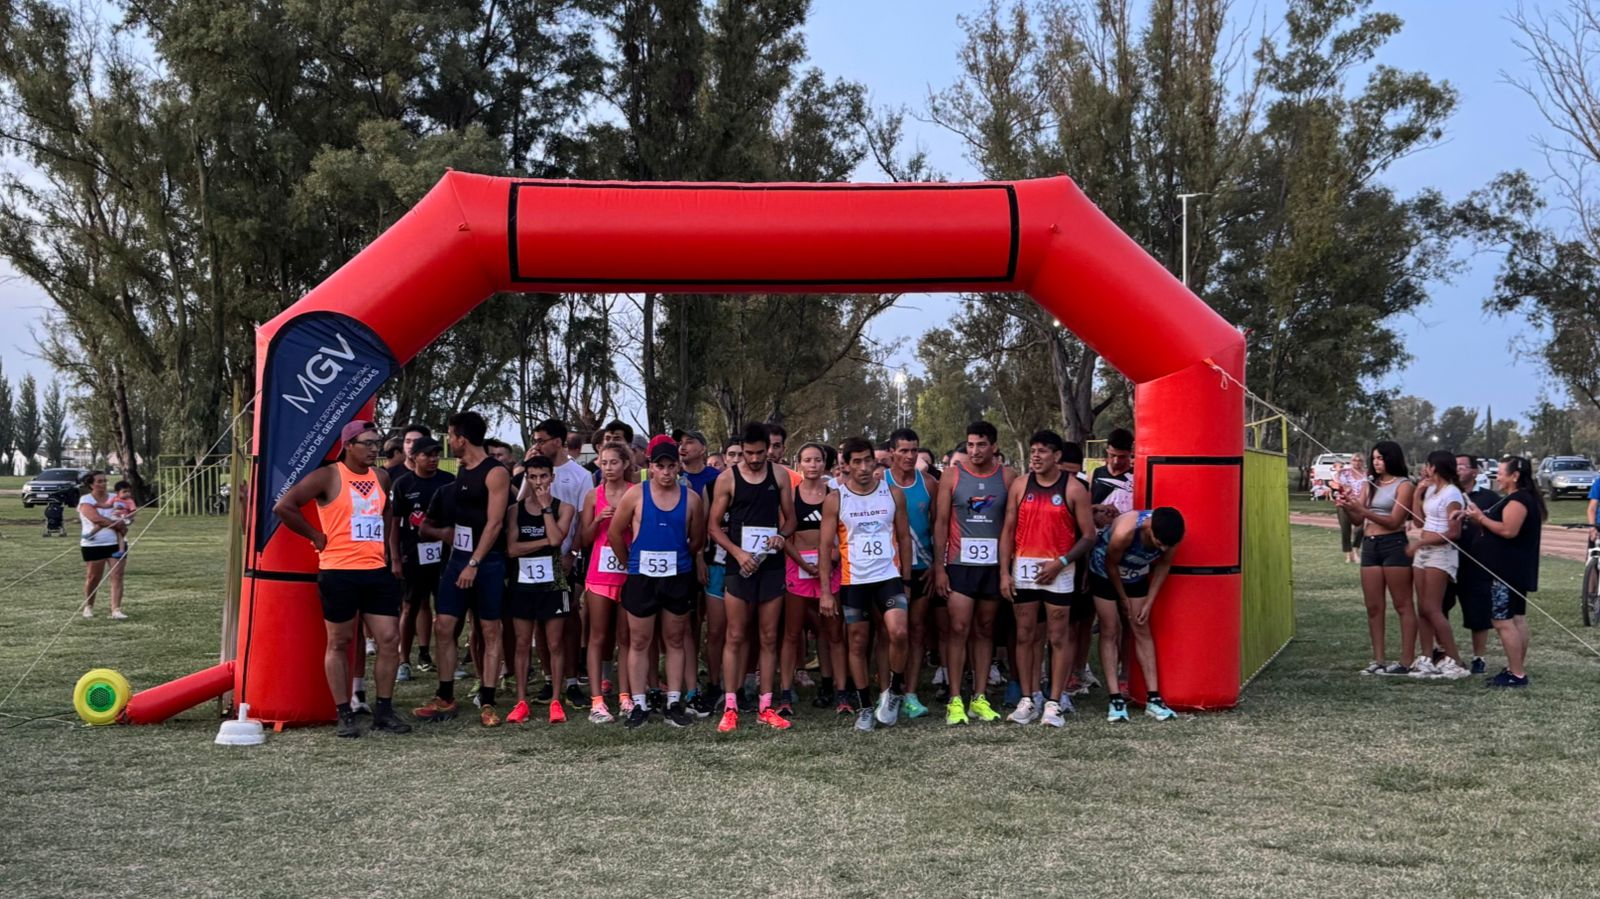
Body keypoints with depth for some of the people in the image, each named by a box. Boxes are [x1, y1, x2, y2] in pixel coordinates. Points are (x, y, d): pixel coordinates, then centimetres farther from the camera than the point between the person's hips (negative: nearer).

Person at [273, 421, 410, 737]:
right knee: (339, 643, 5)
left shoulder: (381, 478, 11)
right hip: (339, 572, -5)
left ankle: (384, 711, 13)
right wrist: (316, 536, -6)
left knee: (390, 640, 3)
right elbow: (283, 507, -11)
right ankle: (344, 715, 12)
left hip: (378, 571, 6)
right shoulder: (328, 476, -7)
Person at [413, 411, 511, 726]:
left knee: (490, 631, 0)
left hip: (487, 562, -7)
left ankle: (487, 703, 5)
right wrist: (431, 531, 21)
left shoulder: (495, 473, -11)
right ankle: (445, 698, 13)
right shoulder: (462, 471, 14)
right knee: (443, 626, 3)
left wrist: (474, 563, -18)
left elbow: (494, 523, -16)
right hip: (458, 558, 7)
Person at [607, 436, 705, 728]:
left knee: (675, 640, 9)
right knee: (639, 642, 5)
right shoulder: (636, 495, -5)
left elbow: (697, 539, 9)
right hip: (642, 578, -1)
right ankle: (639, 704, 12)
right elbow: (615, 532, 3)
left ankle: (674, 702, 16)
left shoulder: (690, 498, -2)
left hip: (679, 577, 1)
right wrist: (632, 560, 11)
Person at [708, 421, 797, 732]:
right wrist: (738, 552, -13)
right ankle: (730, 708, 4)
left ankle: (765, 707, 12)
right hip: (739, 565, -2)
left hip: (771, 564, 2)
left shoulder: (779, 476, 6)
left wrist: (781, 536, -10)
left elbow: (790, 518, 12)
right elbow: (714, 526, 0)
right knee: (735, 637, 0)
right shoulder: (727, 479, -1)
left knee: (769, 638, 6)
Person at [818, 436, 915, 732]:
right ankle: (864, 707, 18)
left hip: (889, 577, 0)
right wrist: (825, 591, -6)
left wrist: (906, 579, 6)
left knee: (898, 633, -18)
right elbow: (826, 546, -1)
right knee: (857, 643, 6)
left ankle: (894, 690, 5)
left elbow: (904, 537, 9)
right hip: (853, 581, 0)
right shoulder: (835, 500, -2)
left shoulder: (893, 494, 3)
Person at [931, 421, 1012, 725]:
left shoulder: (1006, 478, 4)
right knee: (959, 629, -6)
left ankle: (980, 698, 15)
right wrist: (939, 567, -6)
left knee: (985, 630, 8)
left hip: (994, 564, 2)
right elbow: (941, 522, 0)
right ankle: (955, 700, -2)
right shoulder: (952, 475, 0)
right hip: (960, 563, -2)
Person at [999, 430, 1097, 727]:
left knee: (1058, 637, 0)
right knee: (1025, 636, 6)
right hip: (1023, 568, 3)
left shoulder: (1073, 489, -4)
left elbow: (1088, 536, -4)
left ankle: (1055, 702, 6)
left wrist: (1060, 563, -14)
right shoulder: (1020, 485, 5)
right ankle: (1028, 699, 15)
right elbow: (1008, 530, 7)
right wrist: (1004, 572, 0)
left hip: (1058, 571, -3)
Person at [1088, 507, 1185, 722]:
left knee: (1142, 630, 2)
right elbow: (1111, 565, -22)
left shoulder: (1170, 534, -28)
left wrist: (1149, 602, -7)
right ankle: (1116, 699, -4)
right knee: (1110, 631, -4)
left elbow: (1164, 564, -7)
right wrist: (1123, 598, -7)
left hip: (1136, 576, 4)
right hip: (1104, 573, -4)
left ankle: (1153, 698, 1)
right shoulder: (1124, 532, -41)